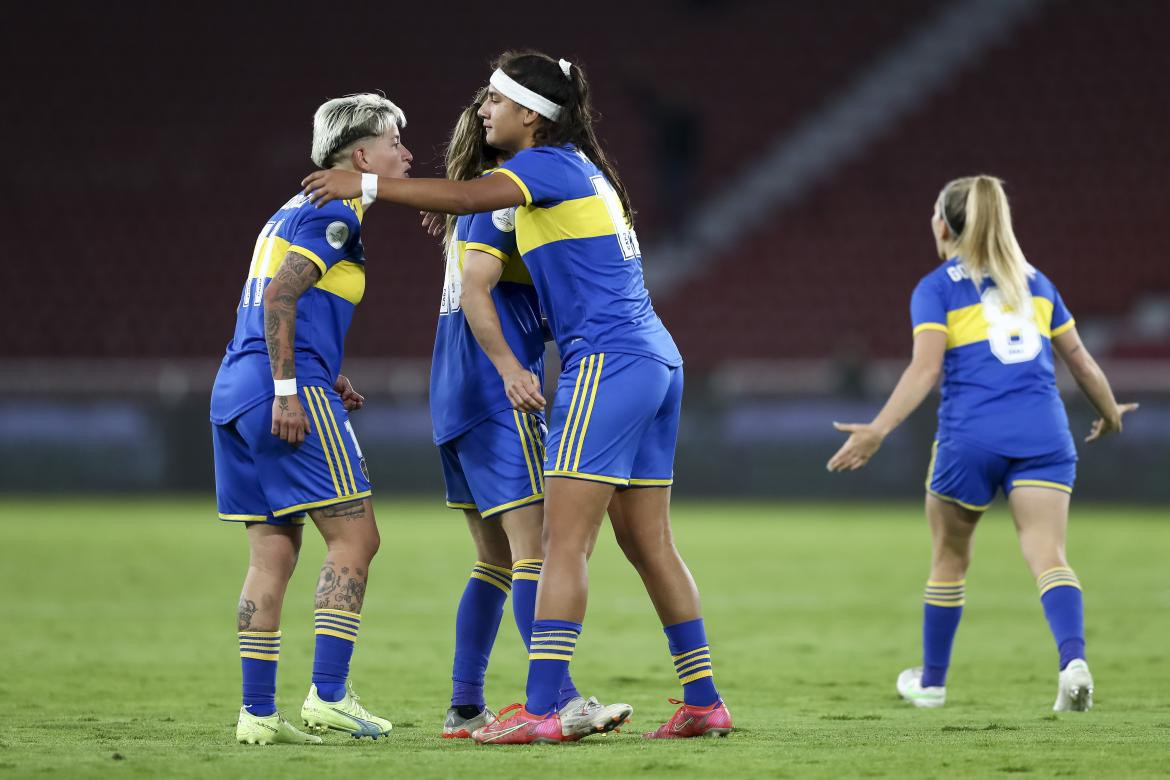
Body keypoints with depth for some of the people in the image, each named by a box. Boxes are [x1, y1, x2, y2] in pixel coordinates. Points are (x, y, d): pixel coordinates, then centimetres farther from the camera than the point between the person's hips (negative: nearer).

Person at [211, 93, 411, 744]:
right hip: (295, 394, -10)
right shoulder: (335, 213, -7)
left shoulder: (299, 210, 23)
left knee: (273, 553, 8)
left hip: (236, 392, 10)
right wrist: (289, 389, -19)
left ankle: (258, 712, 5)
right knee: (356, 537, -5)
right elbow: (280, 294, -17)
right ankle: (329, 695, -11)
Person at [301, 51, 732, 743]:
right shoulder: (581, 169, 20)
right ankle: (704, 702, 14)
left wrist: (368, 186, -21)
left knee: (564, 539, -11)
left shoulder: (550, 164, -8)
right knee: (648, 543, 12)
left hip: (609, 362, -10)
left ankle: (541, 709, -16)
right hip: (655, 358, 10)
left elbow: (469, 197, -24)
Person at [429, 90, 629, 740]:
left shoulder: (475, 205, 18)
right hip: (494, 398, -10)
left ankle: (465, 707, 11)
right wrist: (510, 367, -26)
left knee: (496, 559, 12)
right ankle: (558, 700, -22)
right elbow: (474, 292, -20)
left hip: (457, 396, 10)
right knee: (532, 545, -15)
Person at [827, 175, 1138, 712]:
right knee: (1048, 555, -7)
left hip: (970, 437, -2)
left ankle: (932, 681, 29)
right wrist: (1110, 413, 37)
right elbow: (1079, 359, 22)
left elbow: (926, 368, -10)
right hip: (1043, 434, 2)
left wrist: (879, 429, -16)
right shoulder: (1033, 281, 18)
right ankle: (1073, 661, -33)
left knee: (950, 557, 16)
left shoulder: (936, 288, 5)